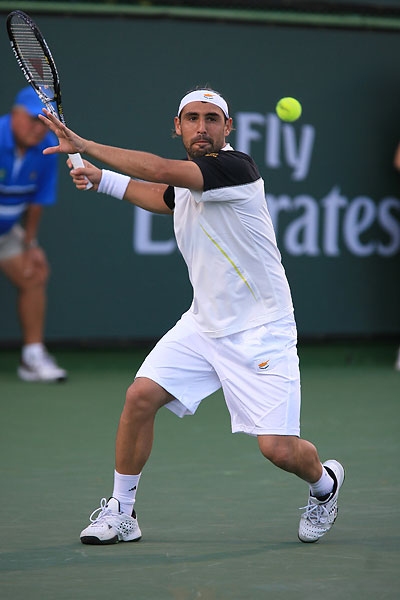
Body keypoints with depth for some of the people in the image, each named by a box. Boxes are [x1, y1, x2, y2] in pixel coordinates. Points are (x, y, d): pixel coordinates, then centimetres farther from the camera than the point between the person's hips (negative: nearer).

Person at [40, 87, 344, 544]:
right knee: (141, 396, -10)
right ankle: (120, 512, 6)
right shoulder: (186, 182, 7)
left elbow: (161, 170, -32)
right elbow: (163, 196, 34)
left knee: (278, 448, -12)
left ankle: (324, 481, 24)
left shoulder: (236, 167, -18)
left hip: (260, 331, -7)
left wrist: (84, 146, -28)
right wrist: (101, 180, 22)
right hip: (203, 325, 7)